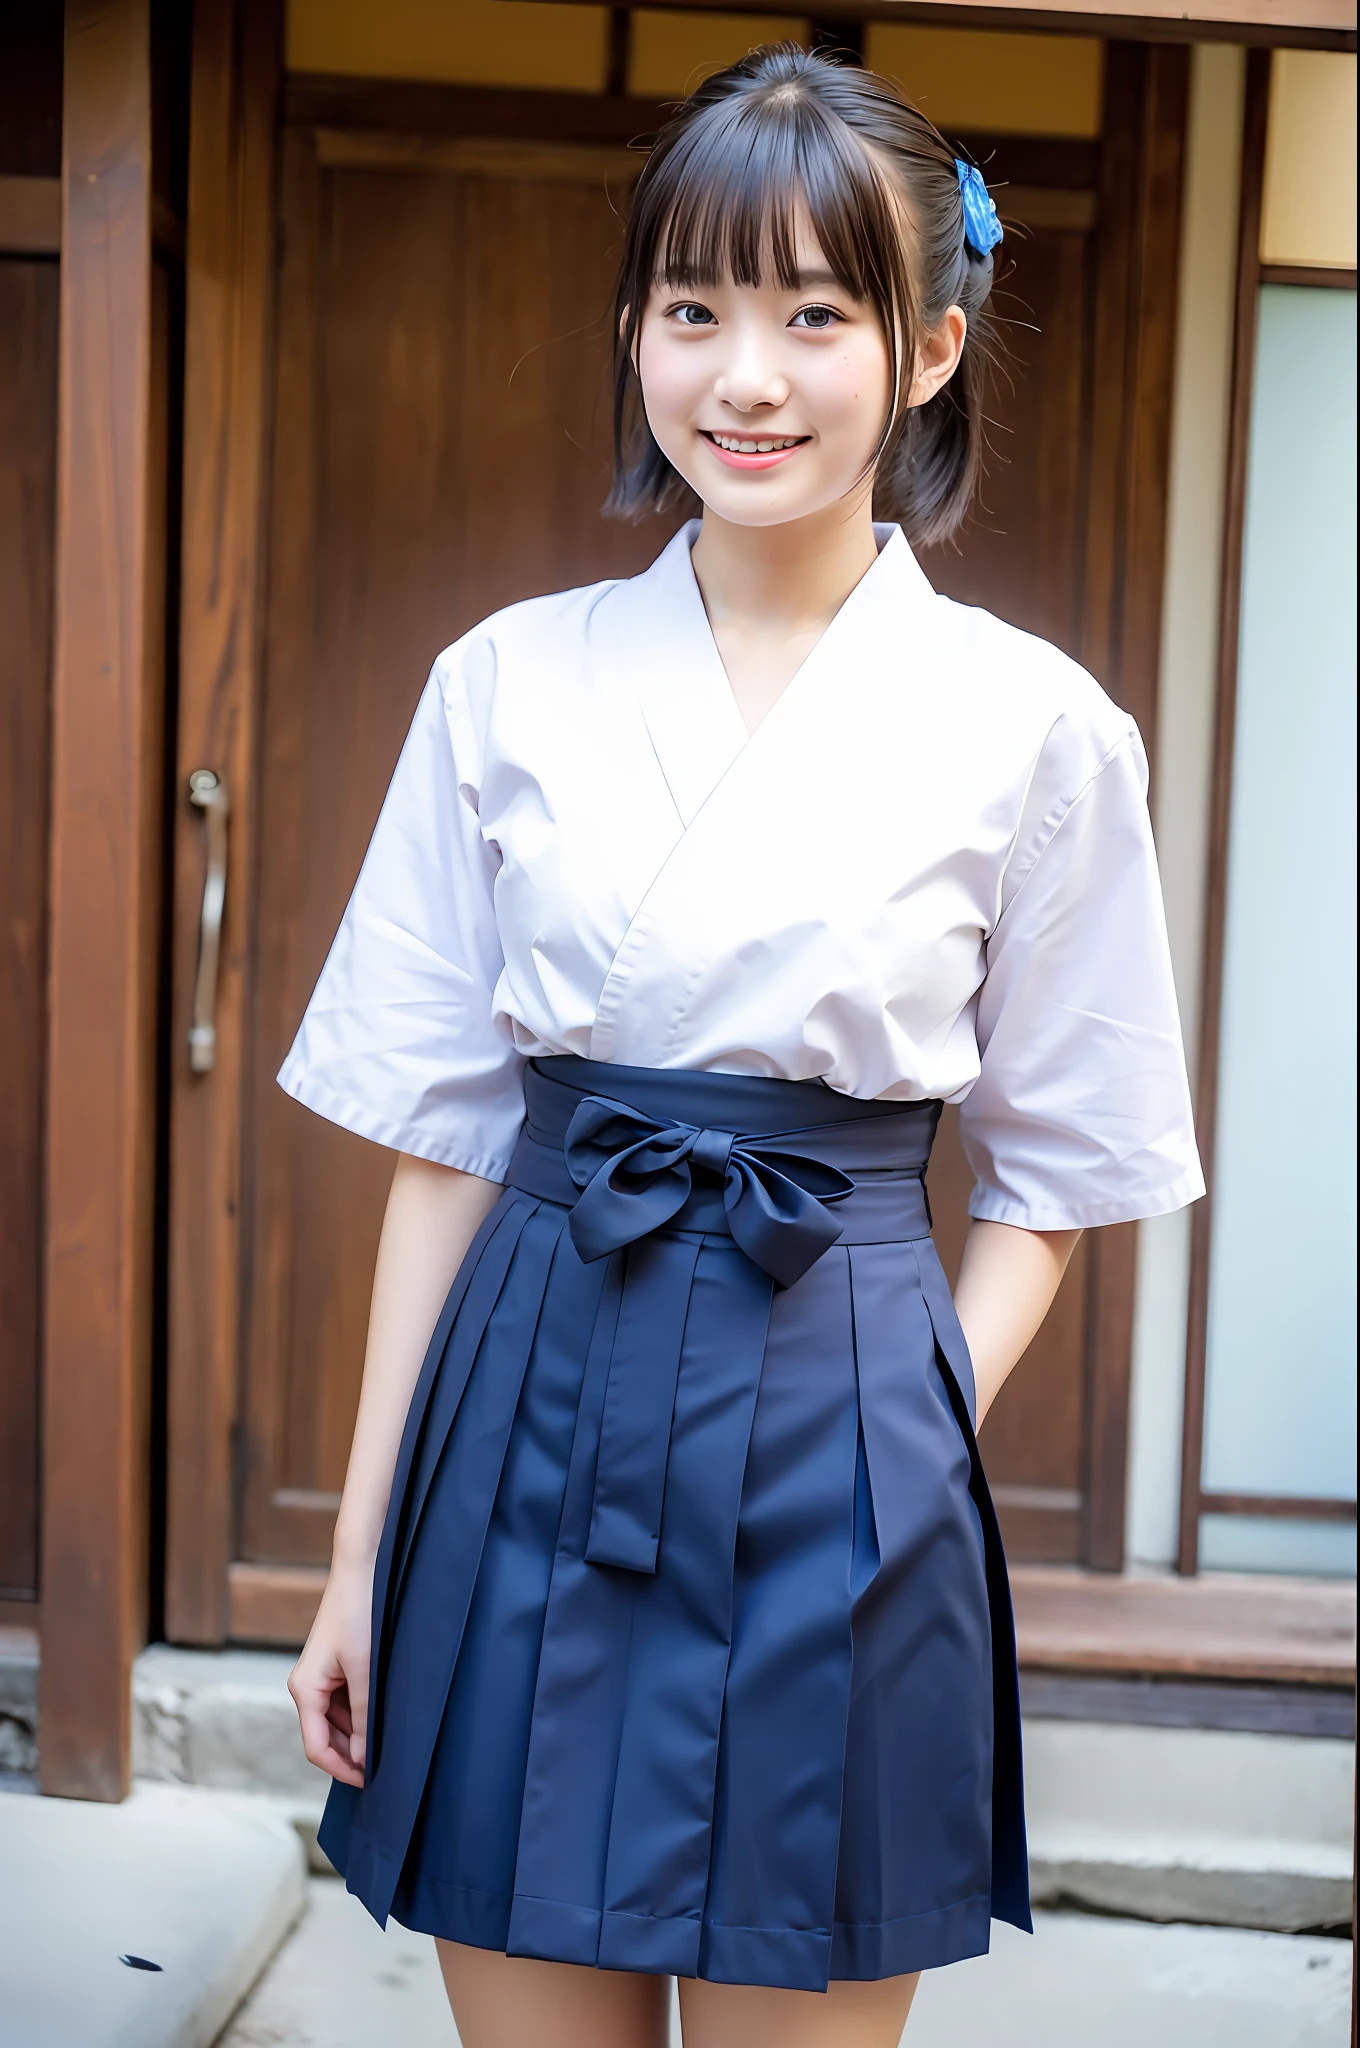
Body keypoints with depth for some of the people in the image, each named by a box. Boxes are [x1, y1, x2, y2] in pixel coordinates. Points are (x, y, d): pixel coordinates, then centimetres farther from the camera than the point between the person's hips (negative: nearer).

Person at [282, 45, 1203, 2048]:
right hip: (530, 1428, 2)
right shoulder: (510, 684, 2)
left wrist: (927, 1435, -9)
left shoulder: (1034, 727, -3)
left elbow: (1050, 1169, 5)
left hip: (837, 1450, -1)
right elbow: (445, 1139, 5)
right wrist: (365, 1554, 5)